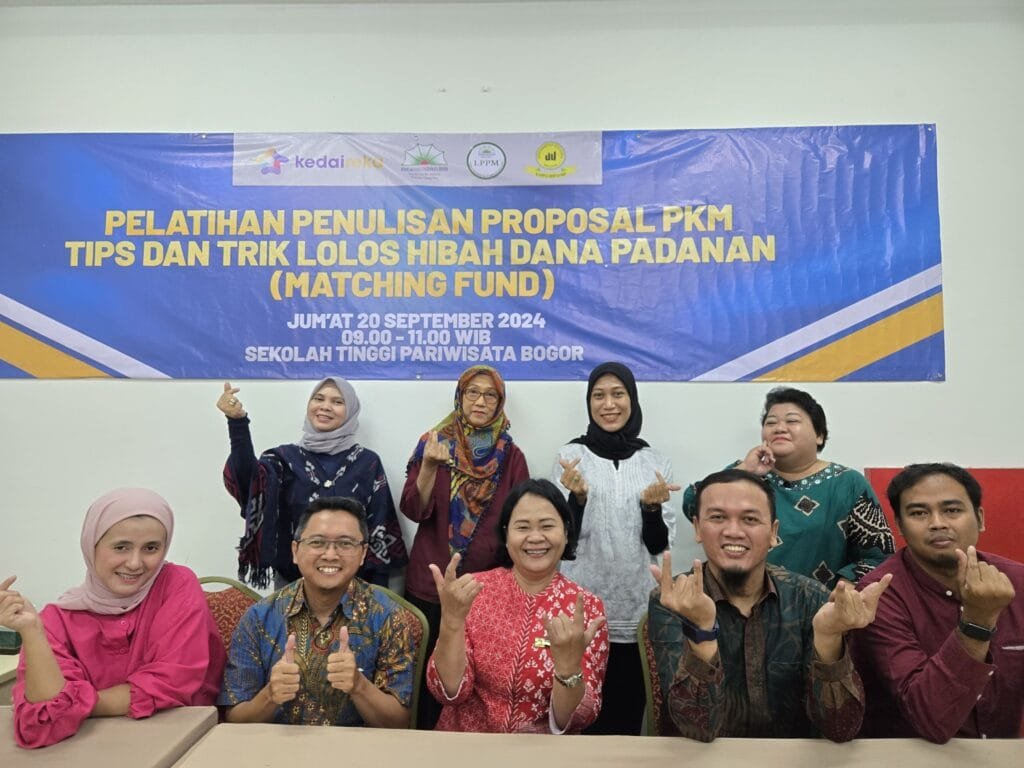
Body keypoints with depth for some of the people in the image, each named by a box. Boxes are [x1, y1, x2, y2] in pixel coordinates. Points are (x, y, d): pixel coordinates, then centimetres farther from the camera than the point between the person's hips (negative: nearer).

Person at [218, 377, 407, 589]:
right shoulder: (286, 456, 0)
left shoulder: (368, 463, -2)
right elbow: (248, 481, -21)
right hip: (291, 582, 1)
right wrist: (237, 421, -33)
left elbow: (381, 530, -2)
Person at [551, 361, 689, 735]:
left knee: (628, 710, 12)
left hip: (635, 609, 2)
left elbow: (659, 545, 2)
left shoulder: (655, 462, 3)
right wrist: (577, 497, -22)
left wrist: (653, 507, -16)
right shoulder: (570, 455, -3)